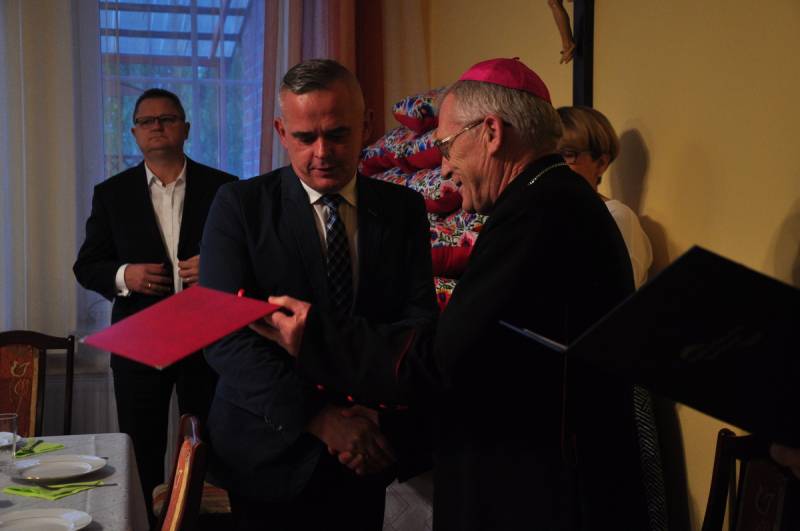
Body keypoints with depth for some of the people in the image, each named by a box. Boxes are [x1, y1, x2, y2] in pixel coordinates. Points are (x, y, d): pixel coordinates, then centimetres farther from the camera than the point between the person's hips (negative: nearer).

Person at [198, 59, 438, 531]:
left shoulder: (403, 209, 2)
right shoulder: (240, 205, -6)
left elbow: (420, 316, -5)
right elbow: (224, 336, -14)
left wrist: (378, 413, -22)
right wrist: (317, 416, -23)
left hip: (366, 452, 2)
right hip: (271, 451, -2)